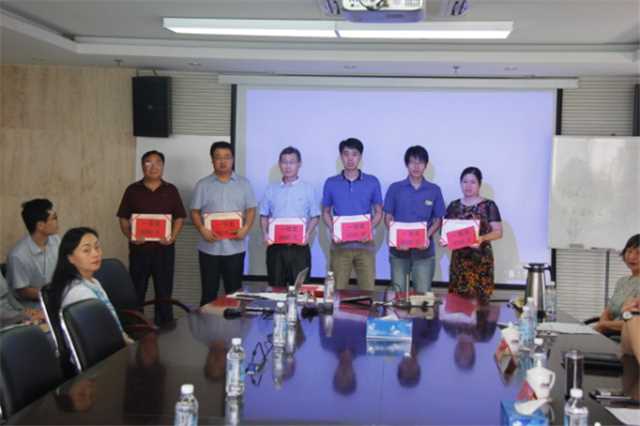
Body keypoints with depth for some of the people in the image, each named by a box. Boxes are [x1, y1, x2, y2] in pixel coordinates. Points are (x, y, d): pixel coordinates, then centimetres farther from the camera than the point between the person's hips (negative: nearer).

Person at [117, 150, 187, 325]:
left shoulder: (171, 190, 6)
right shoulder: (132, 190, 4)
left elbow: (179, 217, 7)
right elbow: (123, 218, 6)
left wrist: (173, 236, -9)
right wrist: (129, 236, -10)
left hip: (164, 248, 0)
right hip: (139, 248, 0)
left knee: (164, 292, 5)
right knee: (136, 292, 6)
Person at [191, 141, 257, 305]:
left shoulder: (243, 184, 7)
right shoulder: (203, 185, 4)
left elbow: (251, 210, 7)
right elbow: (195, 212, 4)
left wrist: (246, 228, -11)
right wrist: (202, 229, -14)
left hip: (235, 247, 1)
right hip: (210, 247, -1)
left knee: (234, 290, 6)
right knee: (209, 291, 4)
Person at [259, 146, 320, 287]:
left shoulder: (307, 188, 3)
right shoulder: (271, 189, 9)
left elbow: (315, 216, 4)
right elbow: (264, 215, 13)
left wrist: (308, 234, -11)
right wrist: (265, 233, -4)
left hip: (299, 246, -2)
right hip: (275, 246, 2)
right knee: (276, 288, 6)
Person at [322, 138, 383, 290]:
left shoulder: (372, 182, 4)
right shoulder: (331, 183, 5)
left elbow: (378, 212, 9)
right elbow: (326, 212, 12)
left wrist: (370, 229, -10)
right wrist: (333, 230, -7)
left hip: (364, 244, 0)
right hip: (340, 245, 0)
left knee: (368, 289, -2)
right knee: (337, 290, 1)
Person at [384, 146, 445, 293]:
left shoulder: (434, 190, 3)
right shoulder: (395, 188, 2)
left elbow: (438, 220, 6)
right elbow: (388, 218, 3)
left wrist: (427, 236, -13)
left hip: (424, 250, 0)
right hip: (399, 249, 0)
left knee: (423, 293, 1)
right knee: (398, 292, 5)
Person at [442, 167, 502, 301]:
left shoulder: (489, 206, 0)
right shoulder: (454, 206, 10)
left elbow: (498, 232, -4)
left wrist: (482, 238, -22)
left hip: (481, 260, -3)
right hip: (459, 259, 3)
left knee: (479, 298, -6)